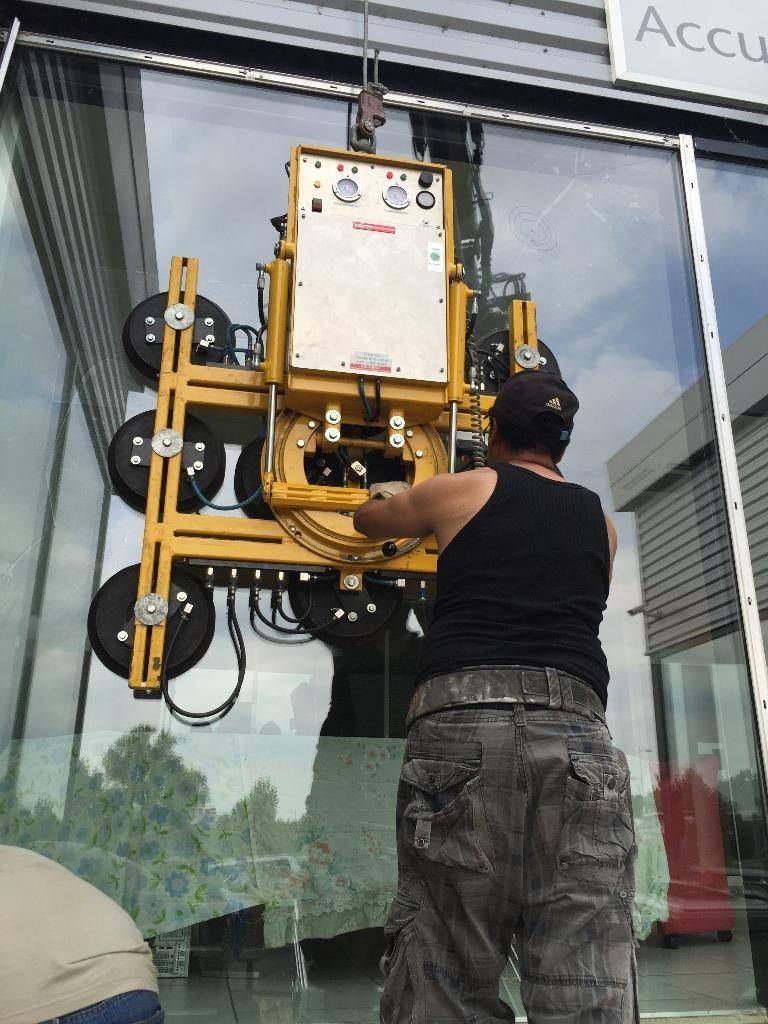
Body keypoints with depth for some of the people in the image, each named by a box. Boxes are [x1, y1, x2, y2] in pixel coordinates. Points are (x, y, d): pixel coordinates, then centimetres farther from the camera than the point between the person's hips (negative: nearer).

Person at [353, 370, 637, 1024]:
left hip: (465, 719, -2)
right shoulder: (598, 519, 24)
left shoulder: (462, 490, 15)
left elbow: (370, 518, 32)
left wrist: (395, 496, 57)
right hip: (577, 727, 3)